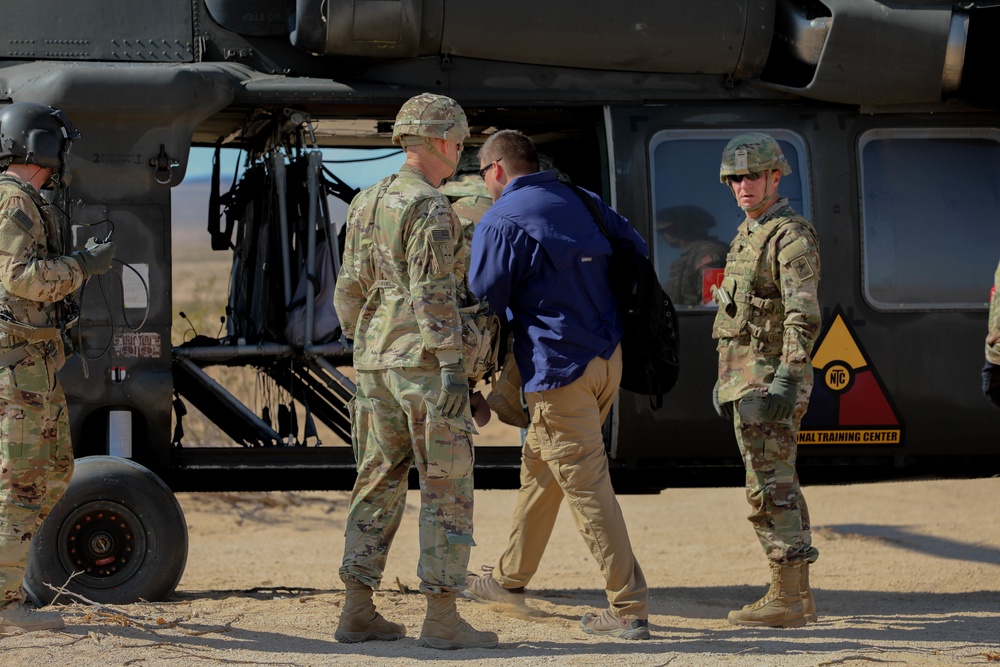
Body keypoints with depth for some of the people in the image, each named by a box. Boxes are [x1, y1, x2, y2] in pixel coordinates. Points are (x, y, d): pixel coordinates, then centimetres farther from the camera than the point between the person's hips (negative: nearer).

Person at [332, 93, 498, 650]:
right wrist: (452, 366, -21)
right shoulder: (429, 209, -12)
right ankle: (443, 619, -5)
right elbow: (433, 293, -19)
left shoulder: (367, 204, 13)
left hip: (376, 362, 8)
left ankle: (358, 612, 11)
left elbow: (352, 289, 16)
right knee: (448, 488, -3)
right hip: (424, 359, -8)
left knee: (380, 483, 12)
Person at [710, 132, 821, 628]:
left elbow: (803, 317, -21)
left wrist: (786, 380, -27)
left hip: (771, 381, -10)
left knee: (769, 489, -10)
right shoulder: (746, 236, 17)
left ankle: (785, 600, -9)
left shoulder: (792, 238, -12)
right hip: (744, 380, 10)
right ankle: (799, 596, 14)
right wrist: (724, 380, 23)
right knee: (778, 488, 10)